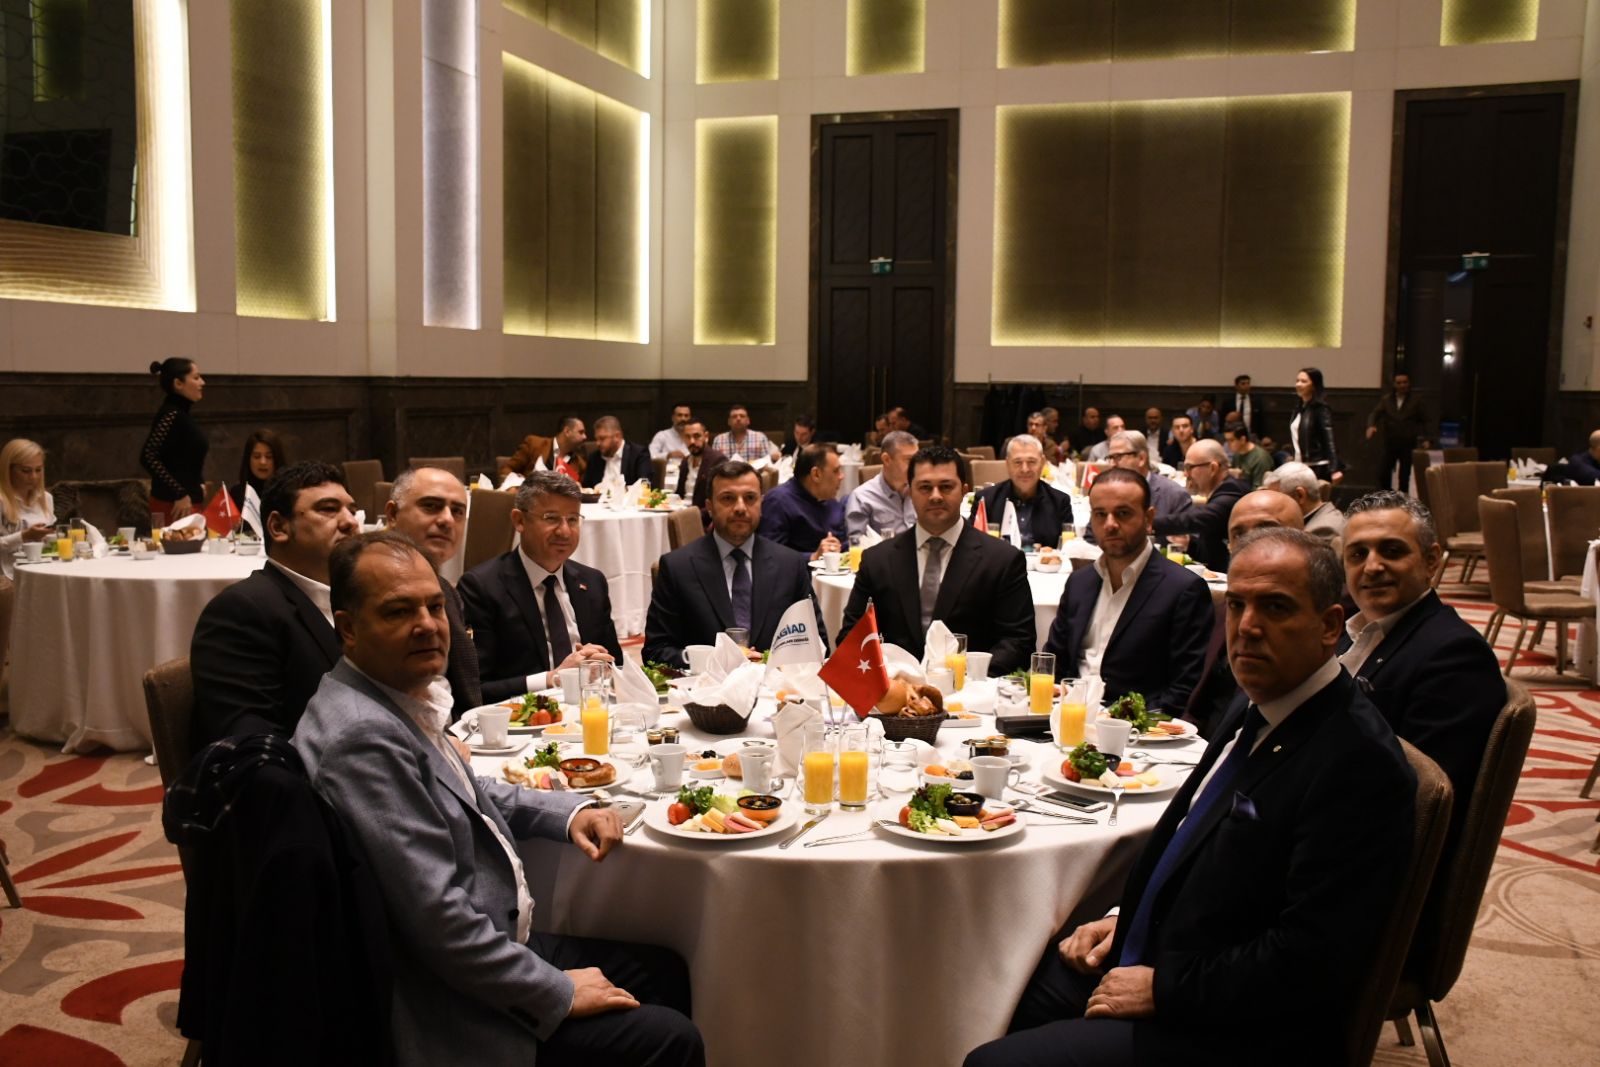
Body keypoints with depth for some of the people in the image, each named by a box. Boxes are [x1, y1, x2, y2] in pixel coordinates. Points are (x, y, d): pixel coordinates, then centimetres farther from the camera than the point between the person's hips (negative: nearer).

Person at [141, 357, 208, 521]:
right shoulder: (171, 414, -14)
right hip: (174, 505, -9)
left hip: (190, 501, 9)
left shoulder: (183, 414, 13)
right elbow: (148, 457, -23)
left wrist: (198, 485, 13)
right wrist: (180, 494, -21)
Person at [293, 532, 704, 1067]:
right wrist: (559, 992, -16)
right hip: (453, 1013, -10)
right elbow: (438, 918, -28)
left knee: (663, 971, 17)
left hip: (500, 939, 10)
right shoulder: (365, 737, -27)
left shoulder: (401, 702, 4)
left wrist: (572, 811, 4)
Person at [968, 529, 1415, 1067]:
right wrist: (1124, 917, 7)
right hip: (1149, 958, 9)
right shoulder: (1253, 709, 7)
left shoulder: (1360, 761, -22)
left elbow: (1310, 960, -26)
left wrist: (1163, 988, -19)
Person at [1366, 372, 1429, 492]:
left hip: (1408, 444, -1)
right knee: (1383, 474, -4)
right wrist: (1371, 426, -27)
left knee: (1404, 477, 2)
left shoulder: (1415, 402, 5)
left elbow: (1423, 421, 10)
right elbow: (1374, 413, -6)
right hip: (1390, 442, 1)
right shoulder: (1386, 399, 5)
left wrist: (1424, 438, -2)